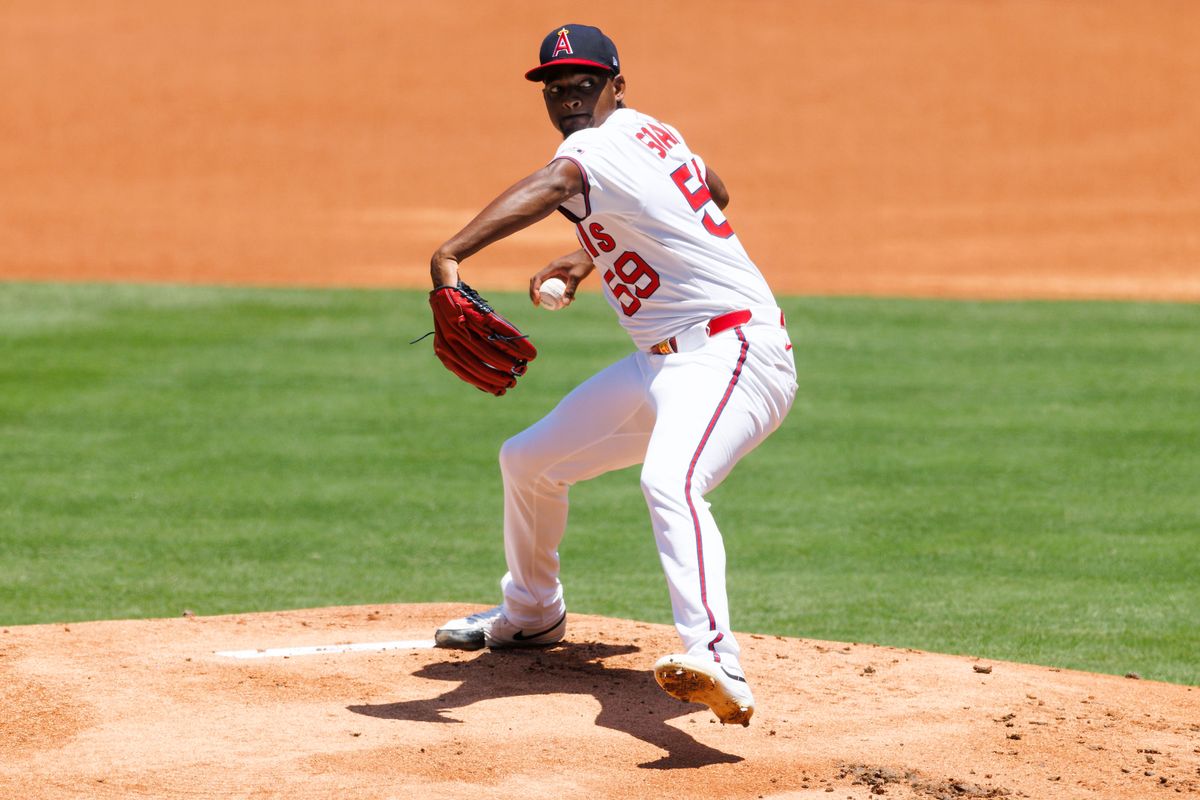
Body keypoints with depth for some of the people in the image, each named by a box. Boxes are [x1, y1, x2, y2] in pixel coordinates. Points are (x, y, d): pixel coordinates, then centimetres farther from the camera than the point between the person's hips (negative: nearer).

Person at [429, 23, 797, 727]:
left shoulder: (603, 143, -15)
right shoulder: (653, 133, 13)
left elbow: (552, 187, -38)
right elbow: (714, 190, 32)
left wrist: (451, 256, -55)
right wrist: (595, 255, 28)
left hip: (732, 351, -11)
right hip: (666, 363, 11)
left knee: (668, 482, -39)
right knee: (529, 461, 20)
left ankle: (716, 664, -56)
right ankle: (531, 614, 44)